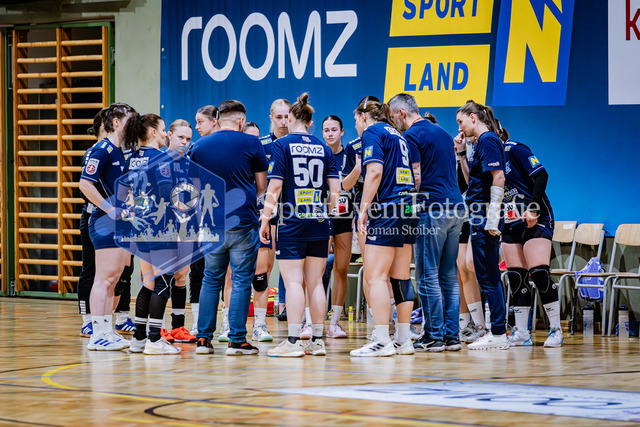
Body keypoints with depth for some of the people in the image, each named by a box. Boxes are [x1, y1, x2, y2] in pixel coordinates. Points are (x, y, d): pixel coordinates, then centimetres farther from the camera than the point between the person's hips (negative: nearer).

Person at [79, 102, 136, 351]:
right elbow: (85, 184, -18)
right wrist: (110, 209, -18)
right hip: (105, 224, -9)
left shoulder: (121, 151, 16)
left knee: (112, 279, 10)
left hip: (120, 223, 9)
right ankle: (98, 335, -8)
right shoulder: (102, 150, -12)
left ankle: (107, 331, 15)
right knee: (104, 278, -9)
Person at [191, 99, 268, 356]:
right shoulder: (251, 144, -2)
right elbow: (262, 186, 4)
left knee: (211, 280, 12)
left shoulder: (199, 147, 7)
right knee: (241, 281, 1)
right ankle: (237, 340, -1)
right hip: (243, 221, -3)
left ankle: (203, 338, 10)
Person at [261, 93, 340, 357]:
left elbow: (274, 187, -10)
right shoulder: (323, 148, 8)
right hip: (319, 223, 4)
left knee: (293, 281, -5)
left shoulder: (282, 145, -4)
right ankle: (317, 340, 11)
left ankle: (293, 341, -9)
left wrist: (265, 219, -4)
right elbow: (335, 189, 6)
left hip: (292, 223, -4)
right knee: (315, 281, 9)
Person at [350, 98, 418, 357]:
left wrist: (364, 208, -14)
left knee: (374, 276, -9)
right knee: (400, 277, 10)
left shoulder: (372, 132, -3)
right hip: (408, 209, 9)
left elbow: (375, 172, -16)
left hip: (387, 209, -9)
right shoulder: (396, 134, 22)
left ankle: (381, 341, -15)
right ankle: (403, 340, 11)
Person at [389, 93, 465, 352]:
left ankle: (434, 336, -4)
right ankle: (452, 335, 8)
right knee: (449, 275, 9)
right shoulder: (442, 133, 20)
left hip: (432, 210, -8)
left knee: (428, 275, -4)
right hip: (456, 206, 8)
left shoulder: (412, 135, -6)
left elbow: (416, 178, -14)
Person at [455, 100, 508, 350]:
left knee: (488, 277, -7)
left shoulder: (488, 141, -11)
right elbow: (472, 179, 26)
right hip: (480, 217, 10)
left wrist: (492, 219, -23)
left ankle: (498, 334, -5)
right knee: (488, 277, 12)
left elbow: (498, 178, -20)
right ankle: (497, 333, 15)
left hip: (486, 217, -10)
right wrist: (462, 154, 16)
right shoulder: (482, 142, 18)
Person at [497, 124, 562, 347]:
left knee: (539, 273, -16)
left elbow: (541, 175, -14)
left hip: (536, 220, -7)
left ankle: (556, 330, -9)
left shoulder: (515, 149, -9)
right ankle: (521, 333, 8)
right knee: (516, 277, 3)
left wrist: (533, 209, -19)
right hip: (510, 224, 7)